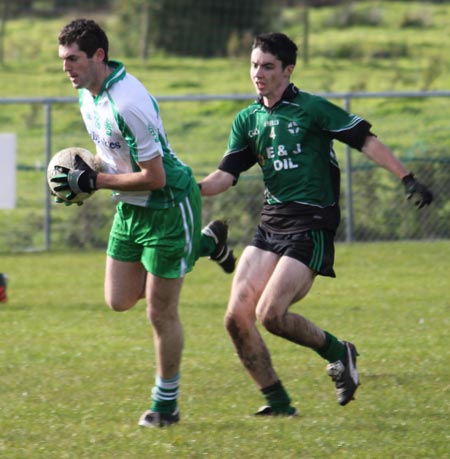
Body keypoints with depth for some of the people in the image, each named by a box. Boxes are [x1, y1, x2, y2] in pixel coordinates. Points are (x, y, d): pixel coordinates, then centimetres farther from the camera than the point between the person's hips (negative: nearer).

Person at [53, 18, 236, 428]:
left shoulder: (128, 104, -30)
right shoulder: (87, 93, -1)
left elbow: (154, 177, -28)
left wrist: (94, 181, -22)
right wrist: (85, 172, -1)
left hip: (169, 206, -9)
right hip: (130, 209, 9)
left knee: (161, 313, -1)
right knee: (119, 301, 13)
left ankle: (165, 406, 16)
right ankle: (205, 244, 28)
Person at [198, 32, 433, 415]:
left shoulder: (311, 109, -7)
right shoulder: (247, 120, 11)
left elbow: (365, 140, -7)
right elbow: (226, 175, 8)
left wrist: (407, 179, -13)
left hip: (311, 225, -7)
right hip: (271, 224, 7)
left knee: (271, 315, -18)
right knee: (237, 318, -5)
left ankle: (337, 352, 8)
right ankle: (278, 402, 6)